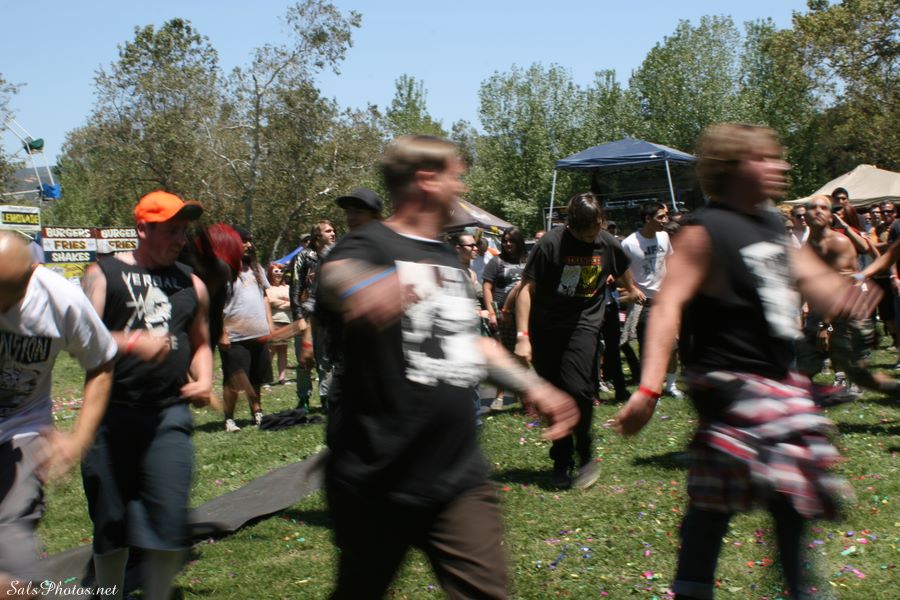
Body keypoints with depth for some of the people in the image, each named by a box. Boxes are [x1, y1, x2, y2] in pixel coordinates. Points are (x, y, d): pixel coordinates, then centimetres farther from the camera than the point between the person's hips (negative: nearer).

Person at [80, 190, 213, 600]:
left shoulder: (190, 284, 12)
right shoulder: (103, 274, 0)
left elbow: (200, 343, 24)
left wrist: (204, 381, 5)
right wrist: (133, 343, -25)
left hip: (169, 414, 2)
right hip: (111, 415, -2)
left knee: (169, 518, -7)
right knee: (110, 520, 9)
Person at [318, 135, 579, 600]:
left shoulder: (449, 260, 16)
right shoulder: (371, 245, -10)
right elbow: (335, 276, -36)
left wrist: (535, 389, 23)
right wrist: (363, 286, -60)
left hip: (459, 476, 6)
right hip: (376, 483, -5)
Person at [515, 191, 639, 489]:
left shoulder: (608, 244, -4)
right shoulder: (550, 244, -15)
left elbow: (622, 271, 20)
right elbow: (526, 289, -14)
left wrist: (632, 290, 40)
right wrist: (522, 336, -20)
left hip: (585, 323, 1)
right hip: (546, 327, 0)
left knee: (577, 388, -19)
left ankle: (585, 454, 1)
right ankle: (561, 460, 21)